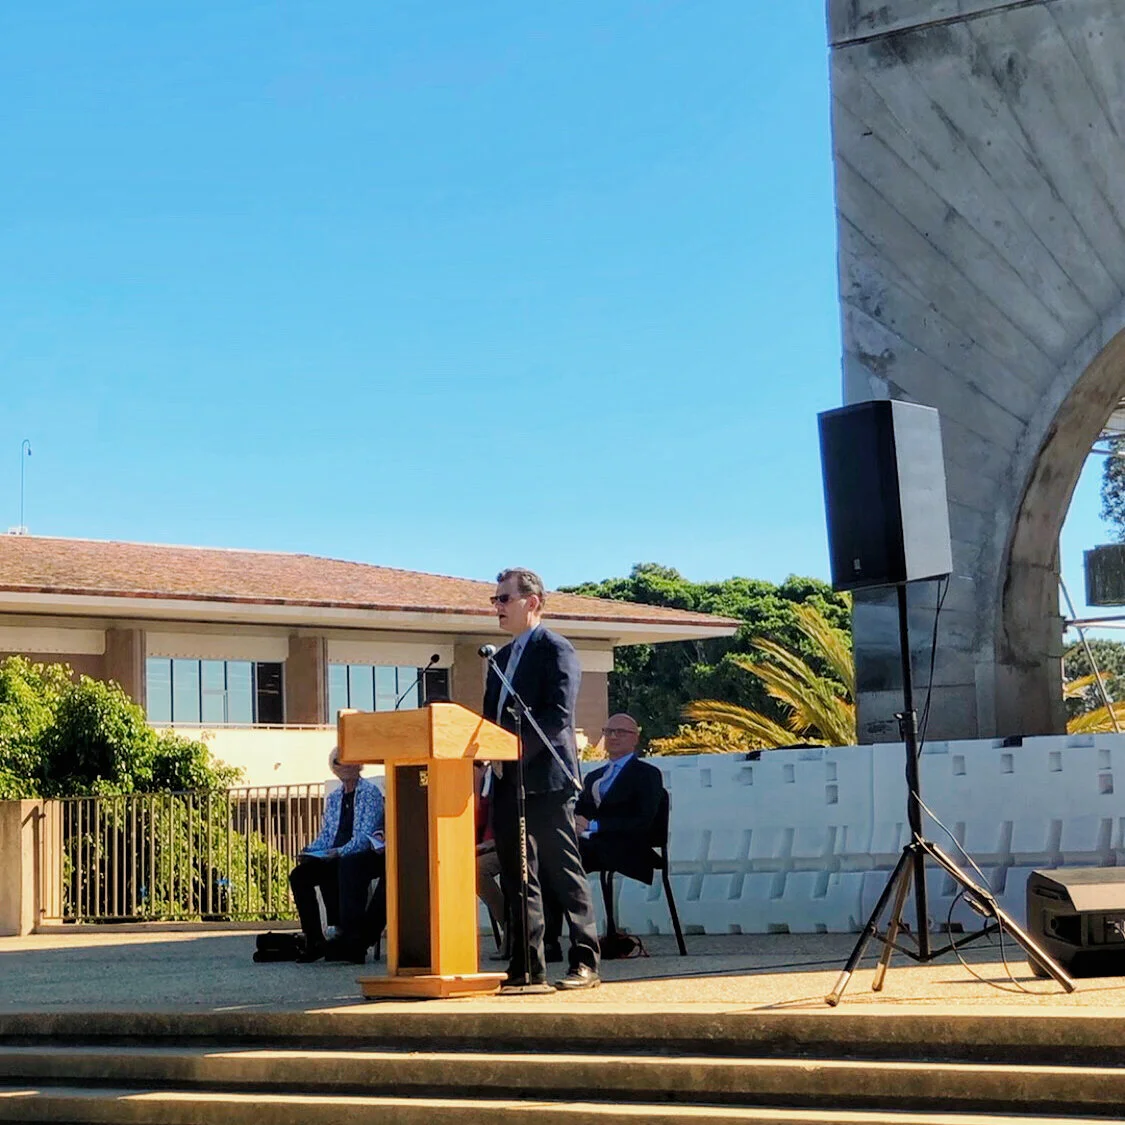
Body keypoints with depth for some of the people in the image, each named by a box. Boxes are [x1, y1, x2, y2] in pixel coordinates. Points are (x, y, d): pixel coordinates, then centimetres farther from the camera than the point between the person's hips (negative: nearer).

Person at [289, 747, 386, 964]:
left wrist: (340, 852, -25)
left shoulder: (370, 792, -1)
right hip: (335, 859, 6)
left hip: (361, 856, -6)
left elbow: (365, 837, -11)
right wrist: (309, 851, -3)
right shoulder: (333, 798, 19)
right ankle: (314, 940, -17)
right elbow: (325, 836, 18)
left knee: (346, 866, -38)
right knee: (299, 875, -17)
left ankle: (351, 939, -37)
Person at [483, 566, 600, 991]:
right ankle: (527, 966, 13)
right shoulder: (502, 657, 20)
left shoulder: (556, 650, -6)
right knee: (517, 877, 9)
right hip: (507, 781, 9)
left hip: (545, 780, -8)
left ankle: (585, 963, 0)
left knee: (564, 875, -5)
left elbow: (557, 717, -16)